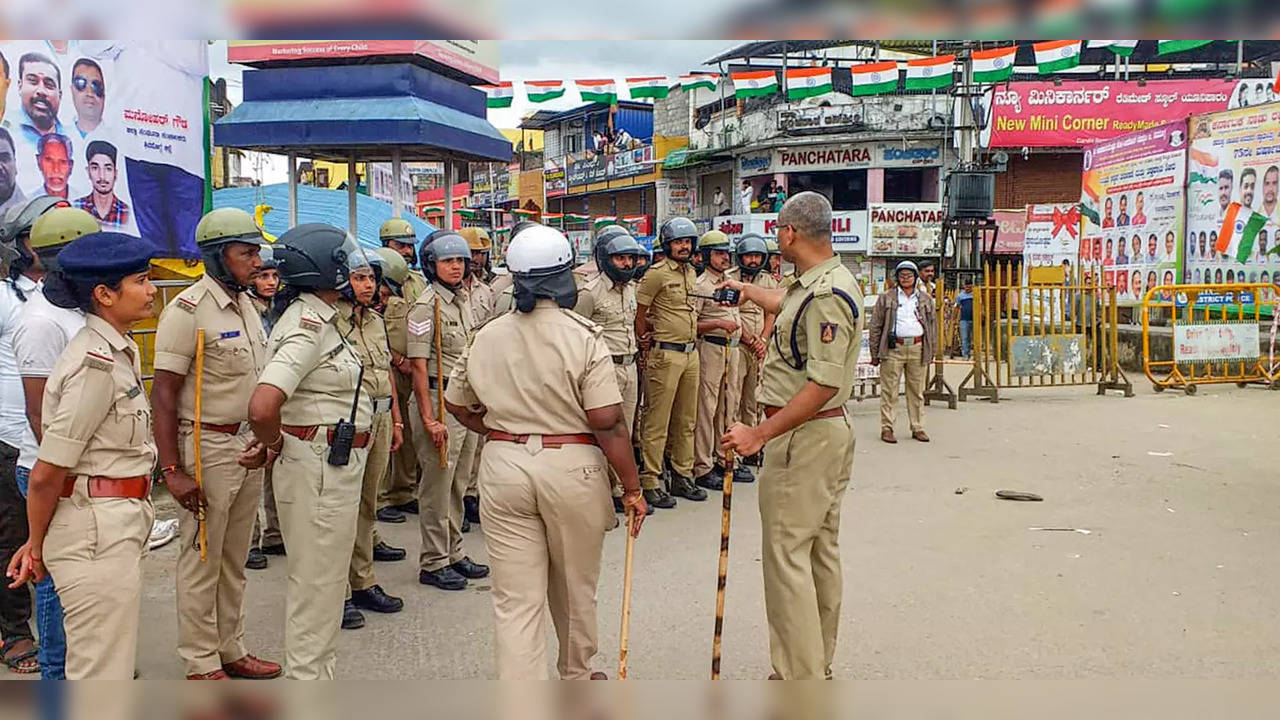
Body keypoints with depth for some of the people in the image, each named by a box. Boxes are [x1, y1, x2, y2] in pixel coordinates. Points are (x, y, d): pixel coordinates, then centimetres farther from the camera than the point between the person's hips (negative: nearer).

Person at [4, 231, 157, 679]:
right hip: (96, 528, -9)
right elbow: (46, 474, -18)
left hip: (118, 522, 9)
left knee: (101, 664, 22)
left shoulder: (117, 351, 10)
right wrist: (37, 546, -3)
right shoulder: (96, 364, -20)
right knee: (103, 676, 0)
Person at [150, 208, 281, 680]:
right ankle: (201, 663, 17)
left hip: (249, 443, 8)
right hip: (208, 446, -8)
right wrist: (171, 470, -21)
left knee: (234, 559, 17)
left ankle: (230, 649, 30)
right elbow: (163, 396, -17)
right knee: (202, 560, 4)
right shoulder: (188, 310, -15)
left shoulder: (246, 304, 10)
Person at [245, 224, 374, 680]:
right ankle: (307, 680, 14)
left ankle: (318, 671, 35)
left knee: (323, 575, 20)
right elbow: (262, 407, -34)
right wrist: (275, 444, -14)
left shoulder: (316, 317, 10)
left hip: (334, 463, 10)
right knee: (316, 579, 1)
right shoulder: (308, 326, -21)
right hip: (319, 464, -10)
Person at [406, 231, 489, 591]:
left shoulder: (464, 300, 13)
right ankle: (433, 563, 9)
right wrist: (429, 418, -19)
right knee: (437, 484, -2)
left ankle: (453, 553, 27)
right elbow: (419, 366, -16)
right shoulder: (426, 306, -12)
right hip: (437, 399, -8)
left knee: (457, 483, 15)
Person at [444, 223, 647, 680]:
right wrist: (632, 488, -5)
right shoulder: (582, 337, -11)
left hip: (503, 466, 2)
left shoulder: (487, 336, 2)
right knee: (575, 589, 19)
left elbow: (455, 404, 15)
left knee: (516, 599, 5)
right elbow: (608, 423, -14)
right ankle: (576, 677, 40)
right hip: (572, 468, -2)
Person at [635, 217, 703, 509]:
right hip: (665, 354, -8)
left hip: (691, 353, 8)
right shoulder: (657, 274, -9)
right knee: (657, 422, -4)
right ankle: (649, 483, 2)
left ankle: (682, 477, 24)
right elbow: (639, 314, -6)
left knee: (686, 421, 14)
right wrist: (646, 344, -1)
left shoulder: (692, 274, 14)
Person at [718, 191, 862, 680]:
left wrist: (760, 435, -26)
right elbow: (787, 304, 36)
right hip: (831, 433, 11)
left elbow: (824, 385, -27)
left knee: (786, 554, -7)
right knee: (821, 552, 16)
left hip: (802, 437, -11)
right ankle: (818, 666, 27)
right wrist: (748, 290, 53)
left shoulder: (826, 296, -21)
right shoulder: (823, 282, 11)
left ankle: (798, 677, -1)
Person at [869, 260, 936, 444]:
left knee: (917, 391, 8)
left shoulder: (925, 300, 14)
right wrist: (875, 353, -2)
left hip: (917, 348, 3)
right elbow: (876, 326, 4)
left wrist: (931, 351, 11)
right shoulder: (886, 298, 5)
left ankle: (918, 428, 16)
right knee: (889, 390, -2)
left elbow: (933, 325, 18)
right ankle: (887, 428, 5)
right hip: (893, 348, -3)